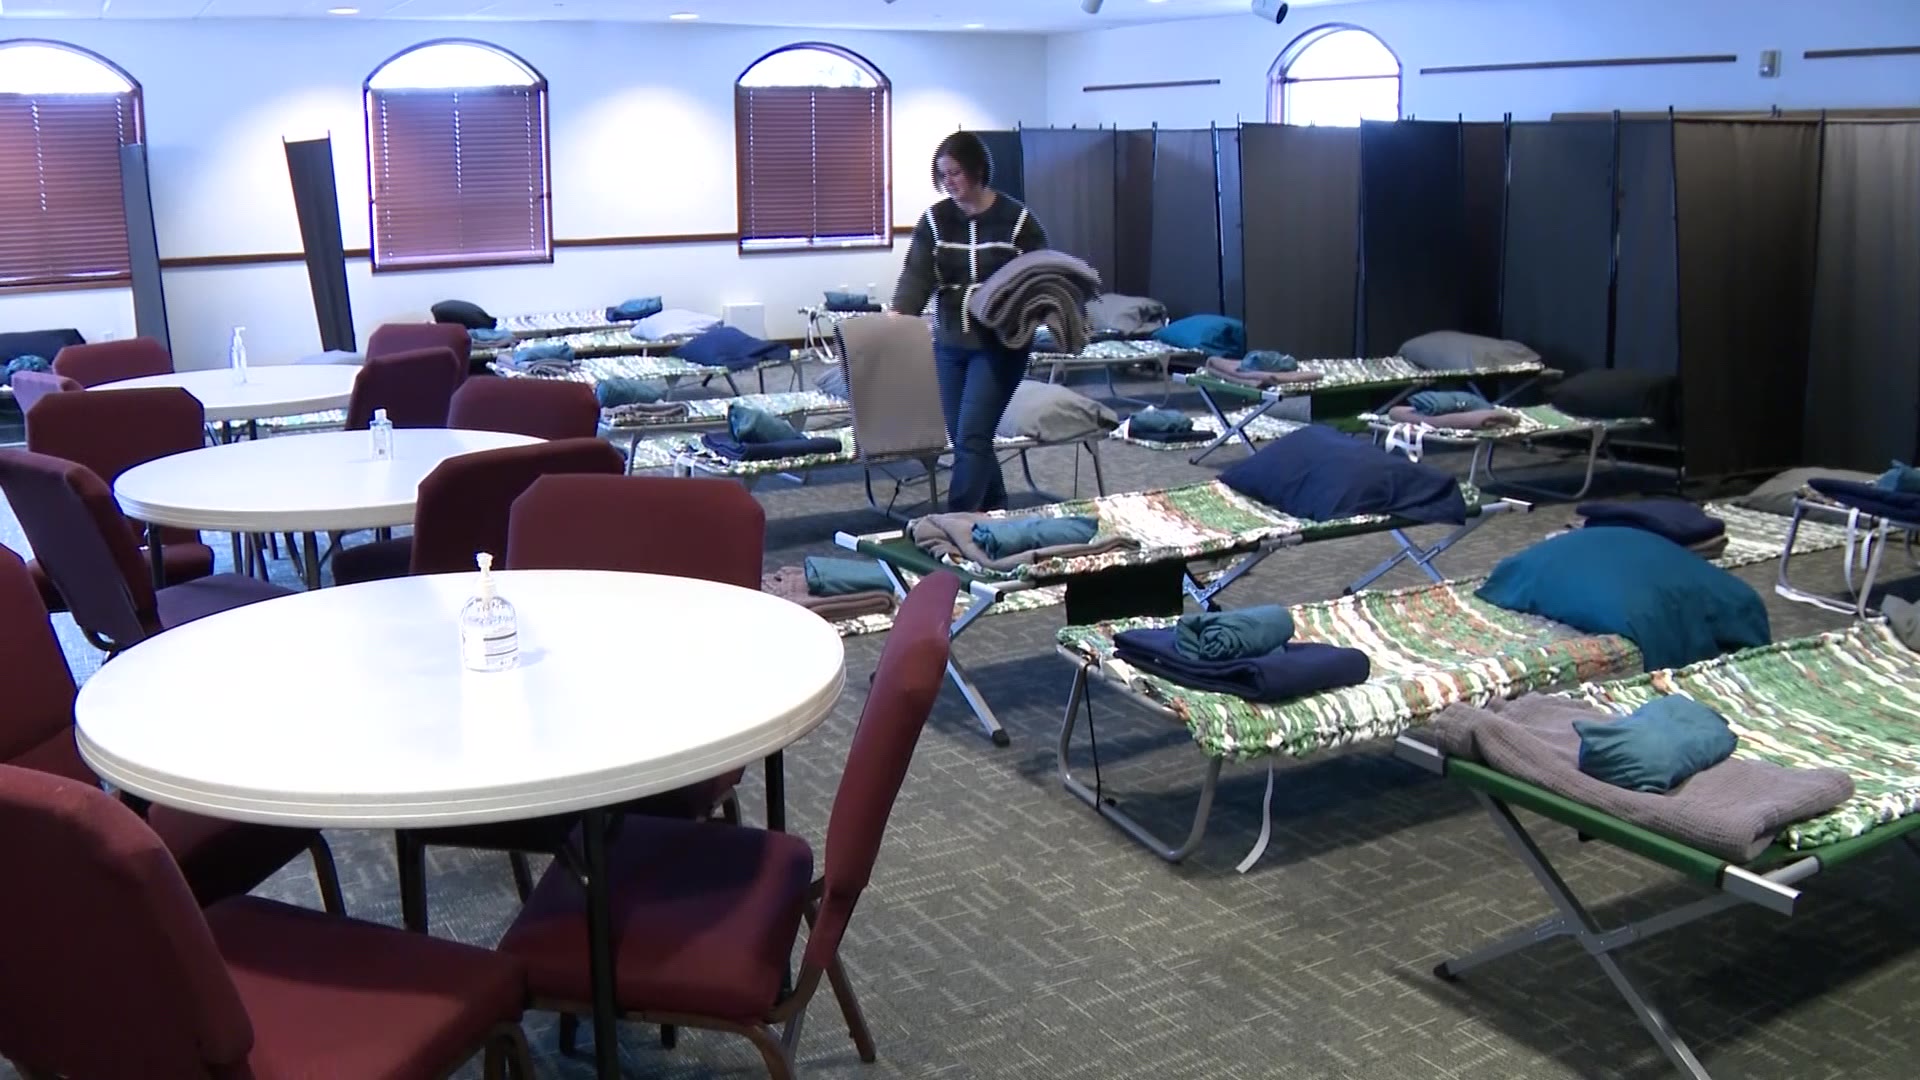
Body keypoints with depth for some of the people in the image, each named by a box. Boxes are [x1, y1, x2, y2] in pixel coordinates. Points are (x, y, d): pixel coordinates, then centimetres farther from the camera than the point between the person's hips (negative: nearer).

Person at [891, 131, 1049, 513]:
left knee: (971, 436, -10)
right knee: (963, 437, 10)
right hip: (949, 344, 5)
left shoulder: (1018, 220, -5)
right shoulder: (935, 220, 3)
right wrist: (898, 315, -24)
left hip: (999, 346, -4)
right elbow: (917, 275, -7)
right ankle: (997, 513, 27)